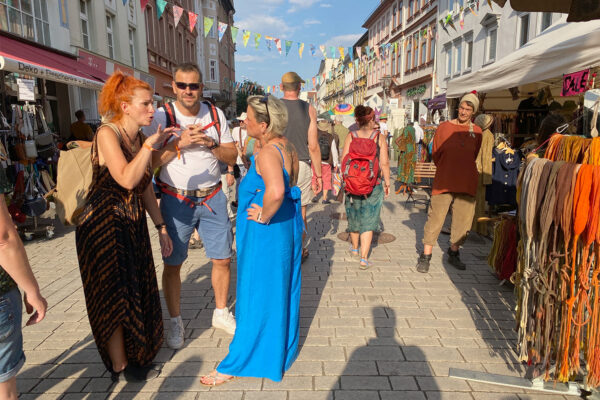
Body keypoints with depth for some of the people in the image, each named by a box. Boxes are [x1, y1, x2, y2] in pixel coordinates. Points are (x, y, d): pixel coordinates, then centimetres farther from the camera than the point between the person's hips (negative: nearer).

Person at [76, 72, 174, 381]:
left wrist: (161, 227, 10)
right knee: (114, 295, 5)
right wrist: (150, 144, -28)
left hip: (134, 225, 7)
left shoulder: (140, 138, 6)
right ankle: (121, 366, 22)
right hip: (104, 225, -7)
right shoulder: (107, 133, -16)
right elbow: (127, 179, -31)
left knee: (136, 291, 15)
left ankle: (134, 352, 35)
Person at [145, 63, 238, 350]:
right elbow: (151, 161, -9)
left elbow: (232, 156, 5)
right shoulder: (161, 116, -4)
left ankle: (221, 313, 28)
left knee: (222, 259, 7)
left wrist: (211, 144, -13)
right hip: (176, 200, -2)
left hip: (212, 197, 3)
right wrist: (179, 143, -20)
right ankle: (175, 322, 24)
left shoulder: (215, 114, 5)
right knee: (172, 264, 4)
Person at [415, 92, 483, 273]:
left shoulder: (477, 132, 6)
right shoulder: (444, 127, 0)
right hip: (444, 181, -2)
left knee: (462, 219, 9)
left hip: (467, 183, 3)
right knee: (435, 218, -3)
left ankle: (453, 253, 26)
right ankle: (425, 256, 6)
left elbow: (473, 157, 17)